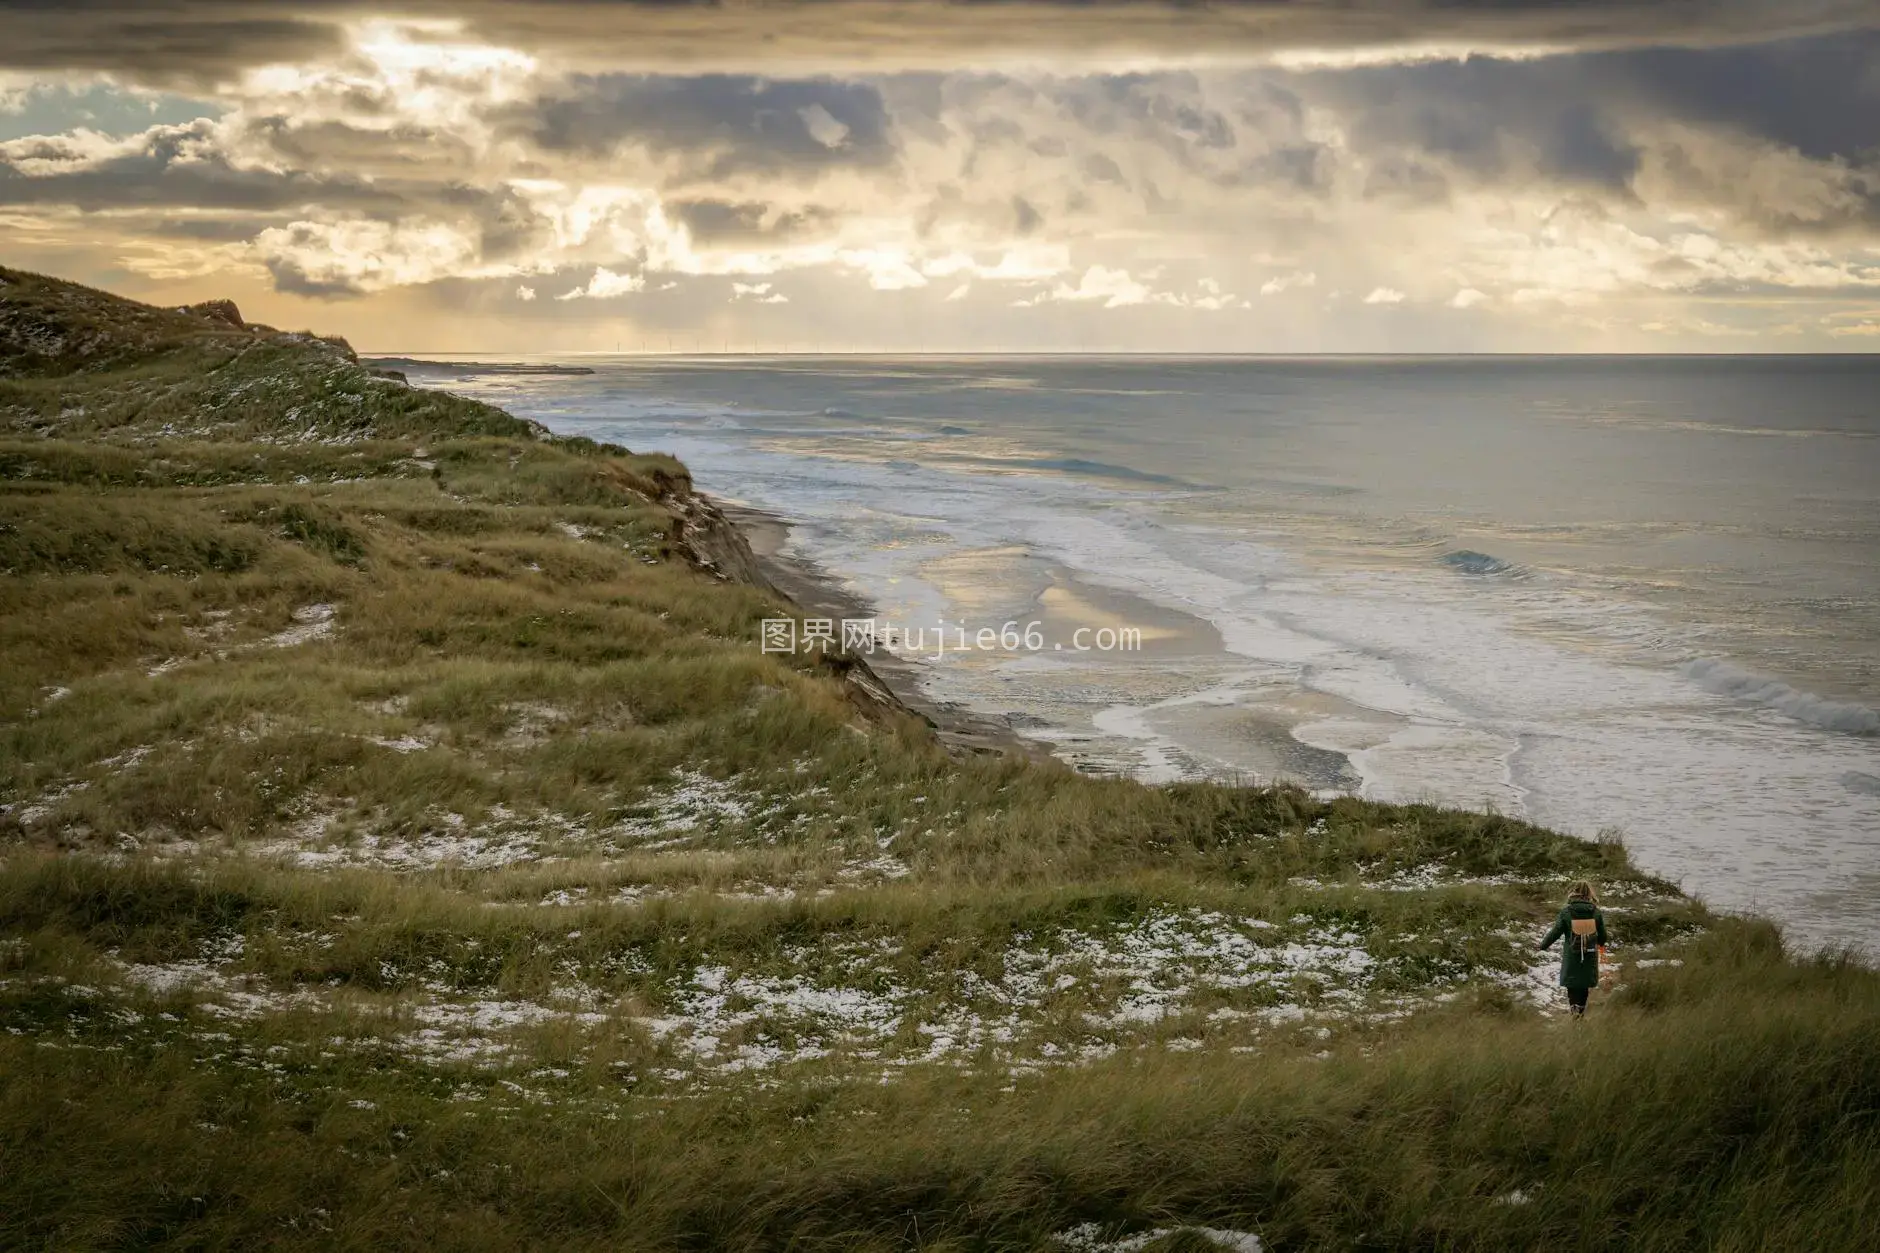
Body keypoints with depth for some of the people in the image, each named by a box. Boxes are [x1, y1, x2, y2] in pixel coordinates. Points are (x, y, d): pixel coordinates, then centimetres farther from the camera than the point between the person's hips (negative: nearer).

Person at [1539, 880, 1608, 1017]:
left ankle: (1575, 1007, -14)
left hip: (1571, 955, -2)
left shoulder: (1566, 911, -11)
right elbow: (1603, 935, 5)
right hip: (1590, 956, 2)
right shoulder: (1596, 912, -5)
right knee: (1584, 985, 17)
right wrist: (1601, 944, 28)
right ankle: (1581, 1008, 21)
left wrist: (1543, 946, 7)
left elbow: (1555, 932, -8)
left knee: (1572, 984, 6)